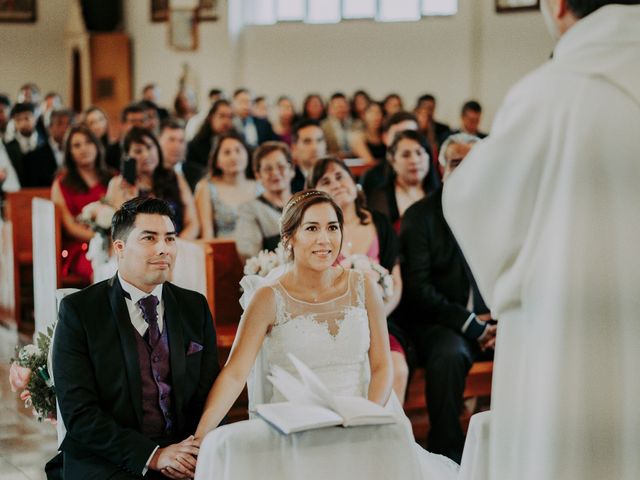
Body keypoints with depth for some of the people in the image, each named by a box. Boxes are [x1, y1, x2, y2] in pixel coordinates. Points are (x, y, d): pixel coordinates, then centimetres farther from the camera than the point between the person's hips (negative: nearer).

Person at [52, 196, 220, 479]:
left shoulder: (195, 307, 10)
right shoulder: (77, 310, -2)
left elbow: (210, 393, 10)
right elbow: (79, 413, -9)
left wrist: (196, 452, -11)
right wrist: (152, 455, -18)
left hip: (184, 457, 3)